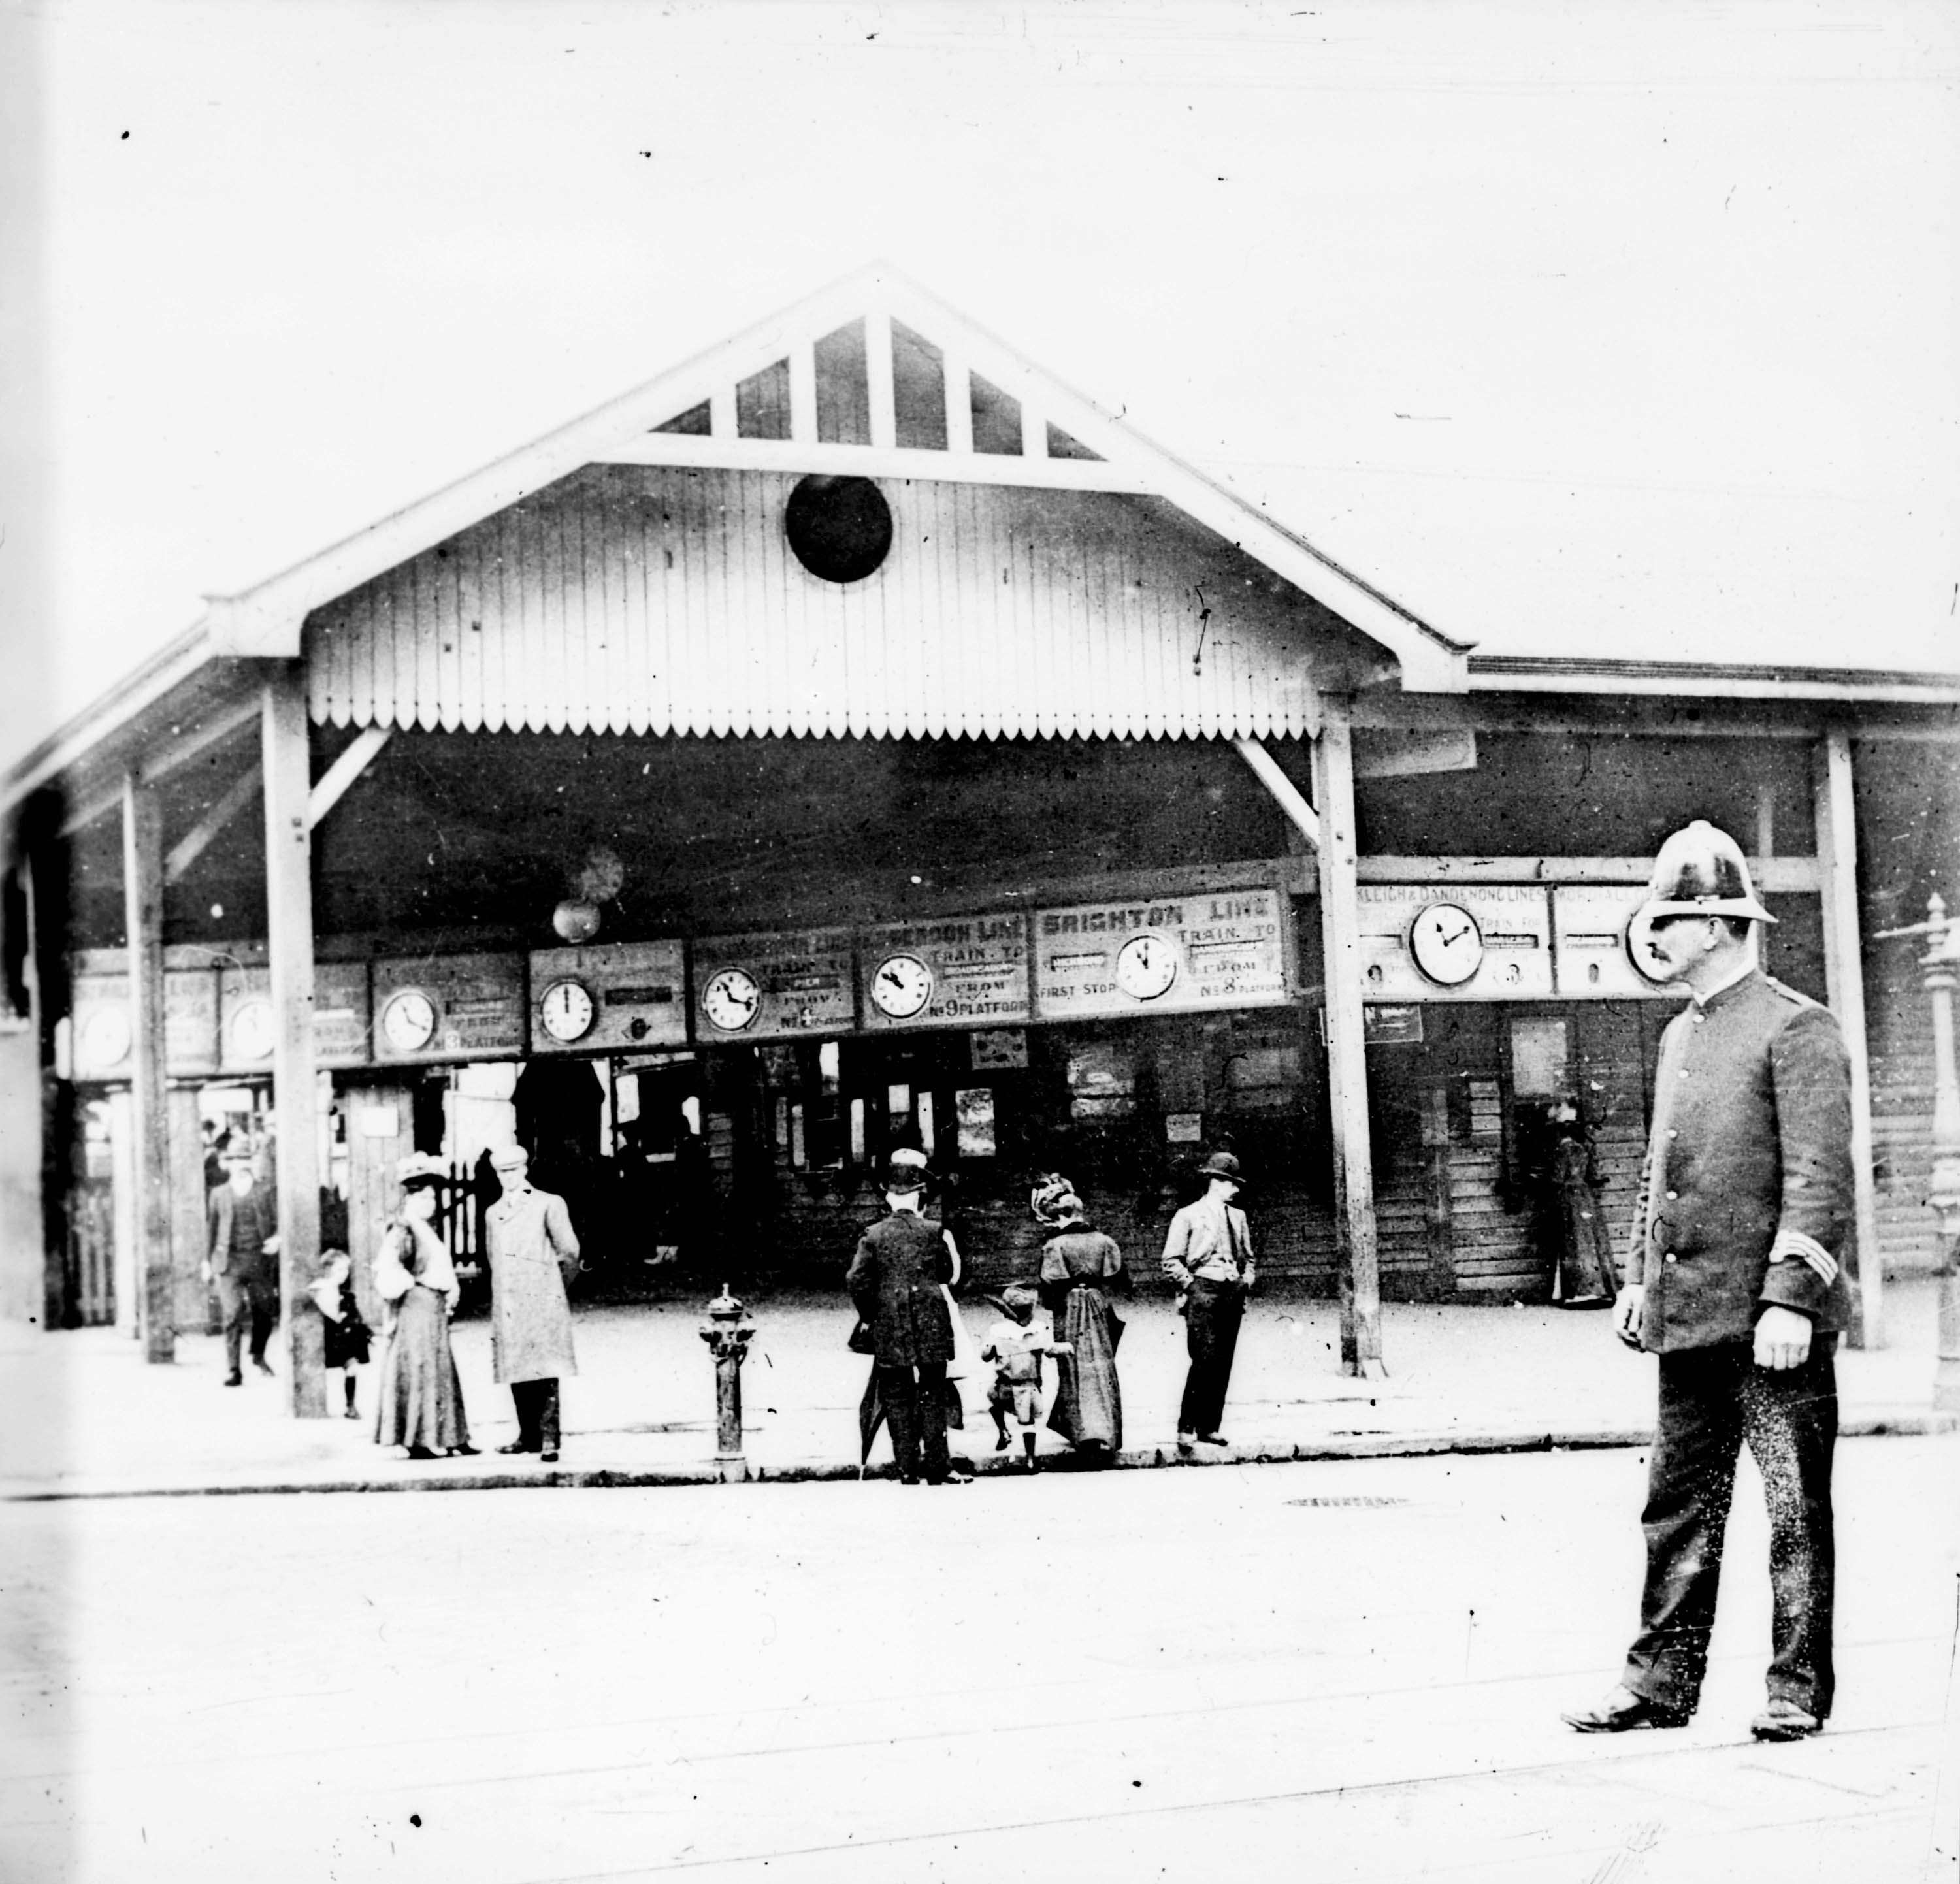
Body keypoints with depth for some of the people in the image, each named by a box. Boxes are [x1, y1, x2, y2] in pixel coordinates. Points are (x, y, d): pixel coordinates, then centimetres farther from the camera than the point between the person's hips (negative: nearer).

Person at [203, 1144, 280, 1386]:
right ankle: (233, 1370, -8)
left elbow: (279, 1221, 6)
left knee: (264, 1312, 7)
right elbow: (212, 1228, 13)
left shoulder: (265, 1192, 7)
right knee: (232, 1315, -10)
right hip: (229, 1261, -1)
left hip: (259, 1259, 1)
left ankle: (258, 1355, 34)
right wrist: (207, 1262, 12)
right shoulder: (219, 1194, 9)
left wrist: (277, 1239, -15)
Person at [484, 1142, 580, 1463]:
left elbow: (570, 1253, 4)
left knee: (545, 1372, -11)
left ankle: (548, 1438, -13)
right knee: (517, 1374, 3)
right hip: (507, 1303, 5)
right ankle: (528, 1436, 10)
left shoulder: (548, 1205, 2)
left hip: (542, 1301, -5)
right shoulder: (493, 1213, 18)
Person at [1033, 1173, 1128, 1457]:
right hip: (1099, 1312, 3)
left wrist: (1052, 1303, 8)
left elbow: (1050, 1287, -12)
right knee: (1103, 1370, 11)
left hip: (1069, 1315, -3)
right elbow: (1119, 1278, 3)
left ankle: (1085, 1430, -4)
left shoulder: (1055, 1246, -14)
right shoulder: (1104, 1241, -3)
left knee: (1075, 1373, 6)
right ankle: (1107, 1433, 11)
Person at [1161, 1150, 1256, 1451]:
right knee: (1205, 1361, -14)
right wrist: (1191, 1285, -10)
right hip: (1203, 1292, -6)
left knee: (1223, 1364, 3)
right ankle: (1186, 1429, -11)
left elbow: (1247, 1256, 28)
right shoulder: (1188, 1216, 1)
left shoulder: (1237, 1217, 18)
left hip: (1233, 1293, 6)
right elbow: (1171, 1261, -2)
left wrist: (1247, 1279, 11)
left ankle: (1209, 1427, 8)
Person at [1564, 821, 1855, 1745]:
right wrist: (1640, 1276, 16)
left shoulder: (1796, 1028, -10)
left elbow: (1820, 1176, -15)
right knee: (1677, 1504, 11)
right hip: (1689, 1317, 8)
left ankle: (1799, 1687, 10)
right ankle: (1662, 1679, 18)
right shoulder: (1679, 1036, 16)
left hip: (1771, 1320, -8)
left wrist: (1791, 1298, -20)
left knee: (1795, 1509, 2)